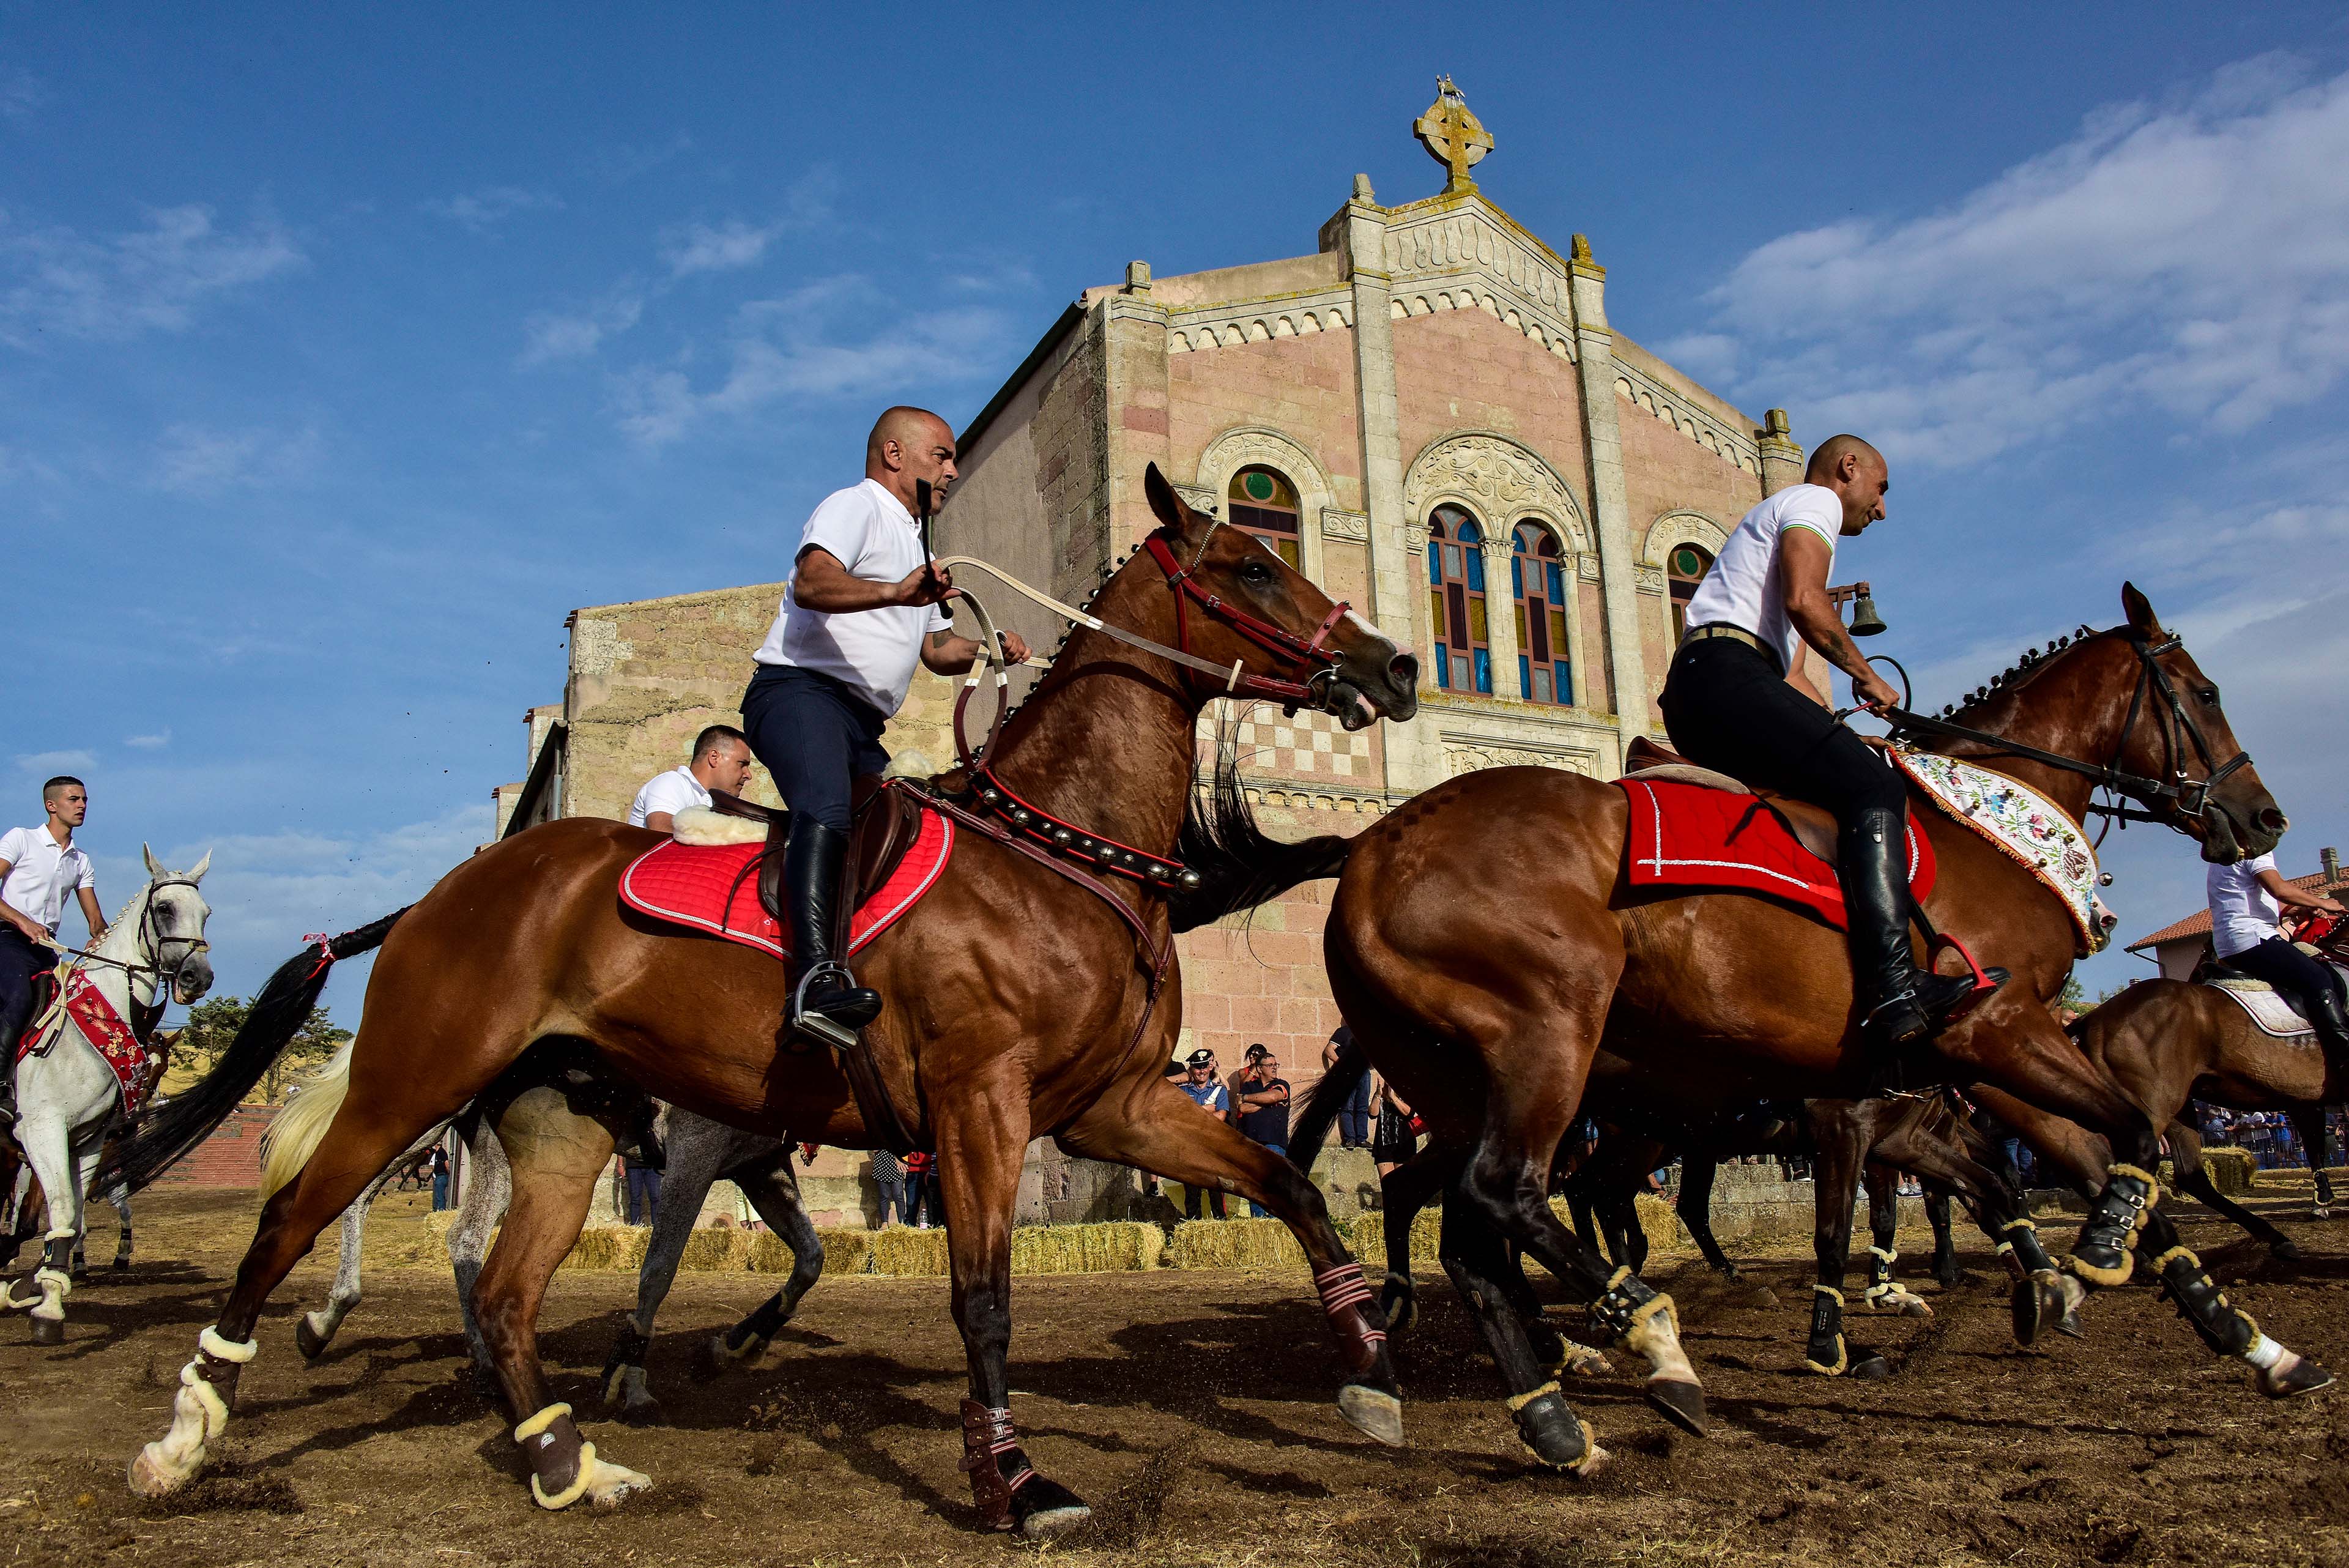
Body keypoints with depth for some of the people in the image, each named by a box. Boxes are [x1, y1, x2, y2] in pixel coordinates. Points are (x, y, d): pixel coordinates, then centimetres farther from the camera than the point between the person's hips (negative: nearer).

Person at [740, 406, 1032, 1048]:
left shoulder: (915, 548, 32)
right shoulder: (855, 505, 2)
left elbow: (937, 648, 34)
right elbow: (811, 582, -18)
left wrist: (990, 648, 14)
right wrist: (895, 593, -34)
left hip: (863, 724, 11)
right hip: (801, 690, -11)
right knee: (826, 809, -35)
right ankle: (817, 975, -52)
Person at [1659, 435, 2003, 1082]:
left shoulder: (1780, 519, 37)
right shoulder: (1815, 501, 8)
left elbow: (1787, 670, 31)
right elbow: (1803, 600, -14)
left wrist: (1842, 724, 20)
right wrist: (1867, 676, -2)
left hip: (1694, 691, 11)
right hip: (1725, 672, -11)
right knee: (1872, 787, -22)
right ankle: (1895, 993, -36)